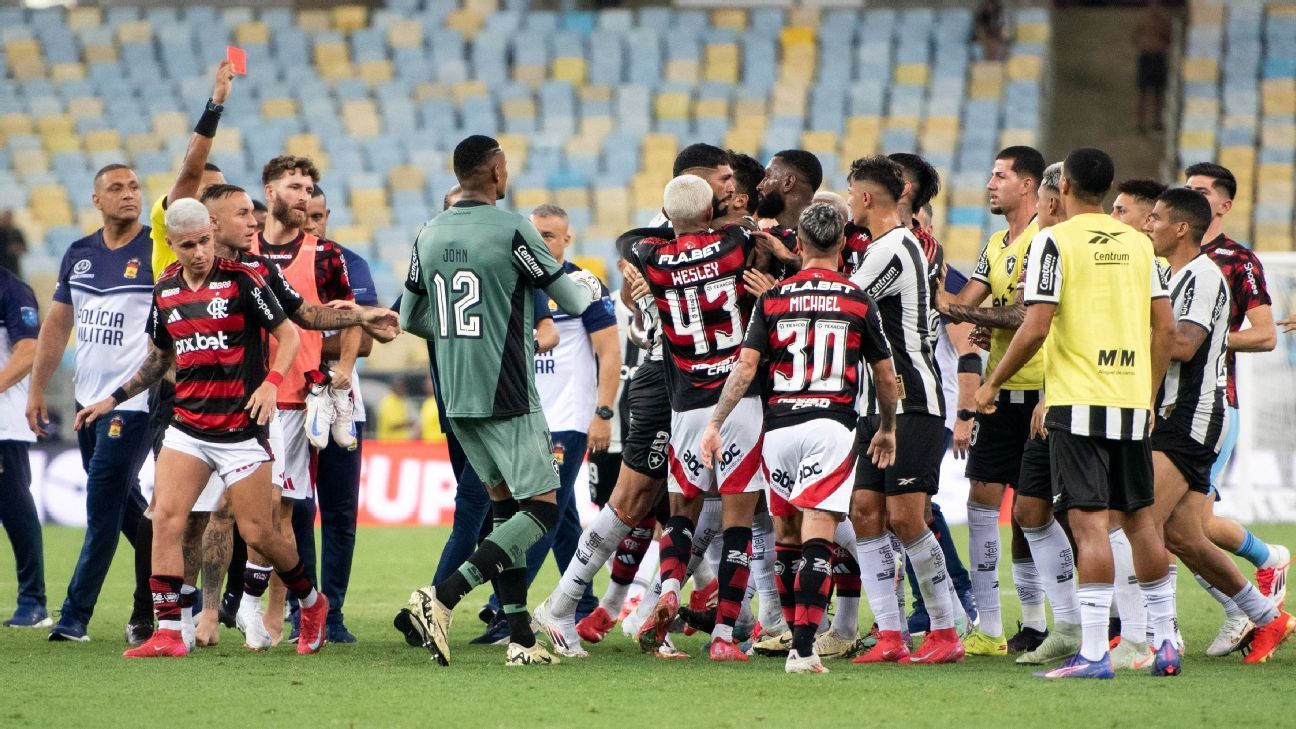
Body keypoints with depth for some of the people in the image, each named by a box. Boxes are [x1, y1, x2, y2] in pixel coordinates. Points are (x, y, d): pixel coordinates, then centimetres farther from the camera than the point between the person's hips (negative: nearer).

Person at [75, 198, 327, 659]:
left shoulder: (242, 281, -7)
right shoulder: (165, 291, 8)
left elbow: (288, 335, -4)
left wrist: (271, 382, -19)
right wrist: (112, 400, 18)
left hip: (240, 428, -5)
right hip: (187, 426, 5)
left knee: (258, 534, -2)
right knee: (165, 517, -12)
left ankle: (312, 603, 24)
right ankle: (168, 633, -10)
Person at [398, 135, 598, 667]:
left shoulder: (428, 237, 6)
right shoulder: (511, 231, -12)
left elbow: (410, 319, 15)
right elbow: (572, 301, -3)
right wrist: (590, 287, 21)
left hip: (456, 399, 7)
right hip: (506, 398, -7)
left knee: (504, 504, 15)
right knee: (542, 508, -4)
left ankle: (520, 638, 12)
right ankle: (443, 597, -18)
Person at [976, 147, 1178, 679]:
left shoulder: (1054, 241, -7)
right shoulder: (1138, 243, 10)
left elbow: (1035, 328, -12)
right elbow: (1165, 326, 10)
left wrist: (992, 384, 0)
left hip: (1077, 399, -5)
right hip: (1132, 399, 5)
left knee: (1089, 522, -8)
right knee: (1140, 517, 15)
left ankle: (1093, 652, -13)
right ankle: (1166, 642, 18)